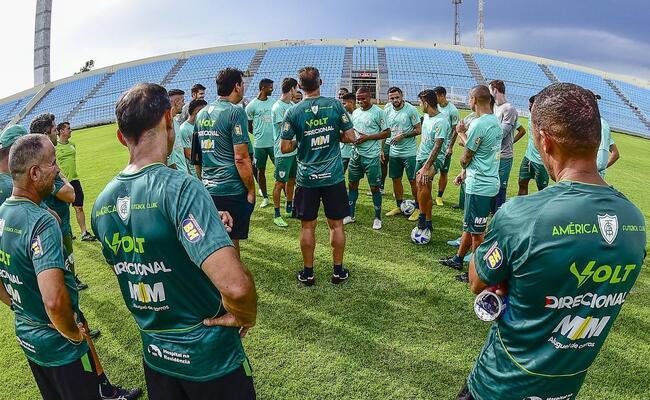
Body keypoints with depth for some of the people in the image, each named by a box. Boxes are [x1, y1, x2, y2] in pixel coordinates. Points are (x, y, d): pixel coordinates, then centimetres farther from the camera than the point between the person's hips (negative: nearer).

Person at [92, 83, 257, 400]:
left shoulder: (101, 204, -4)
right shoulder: (179, 187, -28)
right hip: (211, 358, -6)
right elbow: (236, 286, -39)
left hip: (155, 355, 6)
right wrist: (244, 316, -16)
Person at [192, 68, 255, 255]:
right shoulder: (235, 112, -12)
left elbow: (196, 157, 16)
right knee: (231, 242, 5)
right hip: (231, 190, -7)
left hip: (208, 189, 7)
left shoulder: (201, 114, 11)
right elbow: (241, 158, -17)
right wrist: (251, 190, -10)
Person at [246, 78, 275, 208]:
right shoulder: (252, 105, -6)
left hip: (274, 142, 3)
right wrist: (260, 135, 3)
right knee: (261, 170, 7)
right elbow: (248, 126, 1)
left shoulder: (273, 102, 6)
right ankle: (265, 197, 20)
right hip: (259, 144, -2)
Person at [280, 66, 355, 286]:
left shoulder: (293, 112, -5)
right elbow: (350, 137, -2)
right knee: (336, 224, 12)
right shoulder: (335, 105, -4)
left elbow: (285, 148, -5)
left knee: (307, 226, 10)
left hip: (306, 178, 0)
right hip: (333, 176, 1)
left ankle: (308, 272, 20)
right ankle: (338, 271, 22)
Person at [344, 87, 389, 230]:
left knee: (374, 187, 2)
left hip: (371, 156, -6)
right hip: (356, 154, 6)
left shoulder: (378, 112, -9)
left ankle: (377, 218, 16)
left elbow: (386, 132, -9)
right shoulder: (355, 112, 10)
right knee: (352, 184, 11)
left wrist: (367, 137, -17)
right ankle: (351, 215, 25)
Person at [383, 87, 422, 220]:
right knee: (396, 179, 12)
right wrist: (382, 150, 7)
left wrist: (402, 136, -18)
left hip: (409, 152, -5)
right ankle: (399, 206, 27)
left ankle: (418, 208, 13)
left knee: (413, 180, 0)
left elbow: (418, 130, -10)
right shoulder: (387, 110, 3)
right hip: (393, 152, 5)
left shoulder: (411, 110, -11)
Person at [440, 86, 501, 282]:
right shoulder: (496, 121, 8)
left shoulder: (478, 124, -21)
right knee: (469, 225, 22)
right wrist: (465, 172, 15)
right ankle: (458, 259, 37)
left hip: (479, 186, -10)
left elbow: (465, 157, -12)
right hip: (489, 182, 10)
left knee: (476, 231, 4)